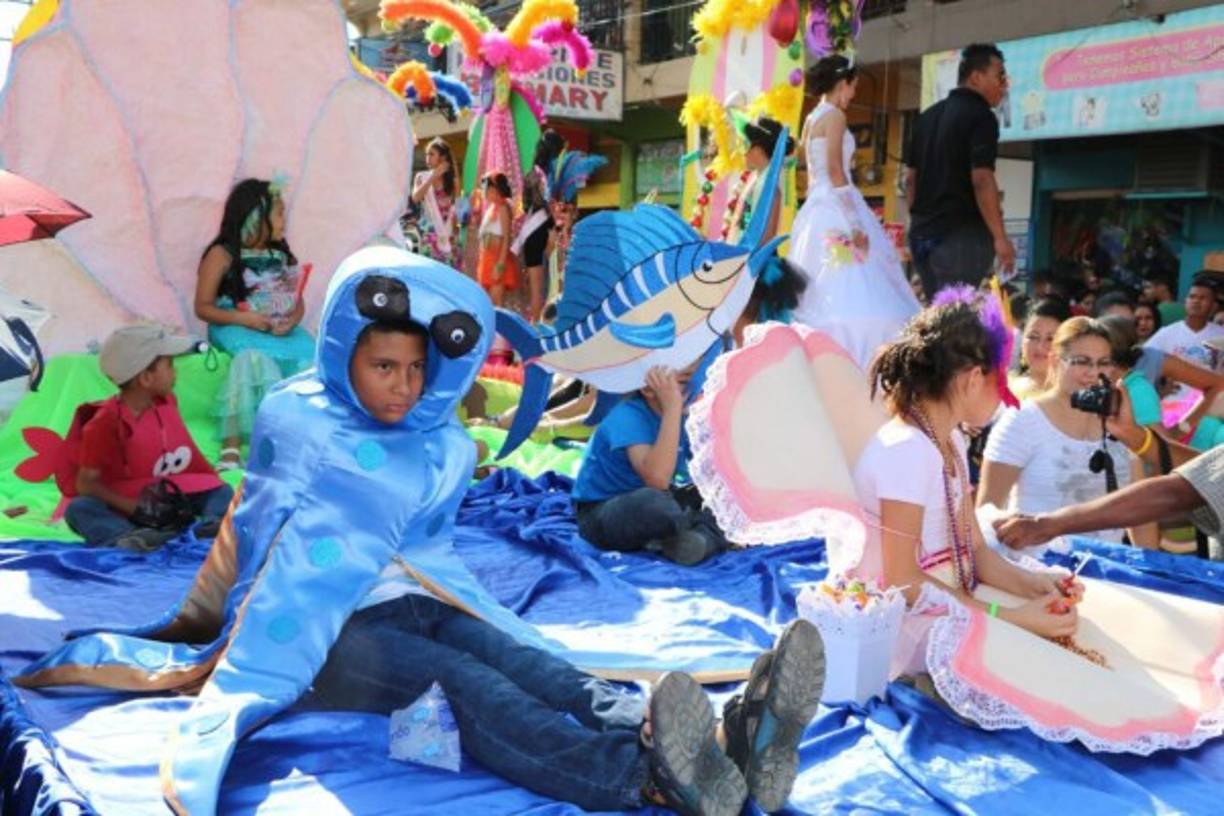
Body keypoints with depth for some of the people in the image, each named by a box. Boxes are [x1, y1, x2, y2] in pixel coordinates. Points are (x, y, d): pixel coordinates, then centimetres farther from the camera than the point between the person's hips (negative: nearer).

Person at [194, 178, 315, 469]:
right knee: (256, 359, -35)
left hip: (281, 331, 5)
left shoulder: (282, 255, 13)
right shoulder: (222, 255, -1)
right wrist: (243, 318, -17)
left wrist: (291, 321, -11)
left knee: (310, 359, -24)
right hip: (237, 329, -4)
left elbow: (298, 301, 13)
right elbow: (203, 307, -2)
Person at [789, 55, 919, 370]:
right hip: (835, 213, -9)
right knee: (848, 294, -13)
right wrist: (855, 223, -19)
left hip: (816, 209, 9)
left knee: (822, 296, 7)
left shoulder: (812, 118, 18)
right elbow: (835, 170, -16)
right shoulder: (834, 115, -7)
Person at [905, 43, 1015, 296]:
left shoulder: (928, 116, 16)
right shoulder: (980, 116, -8)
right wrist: (1000, 238, -17)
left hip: (922, 232, 8)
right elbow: (981, 180, -18)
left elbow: (910, 177, 17)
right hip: (962, 233, -8)